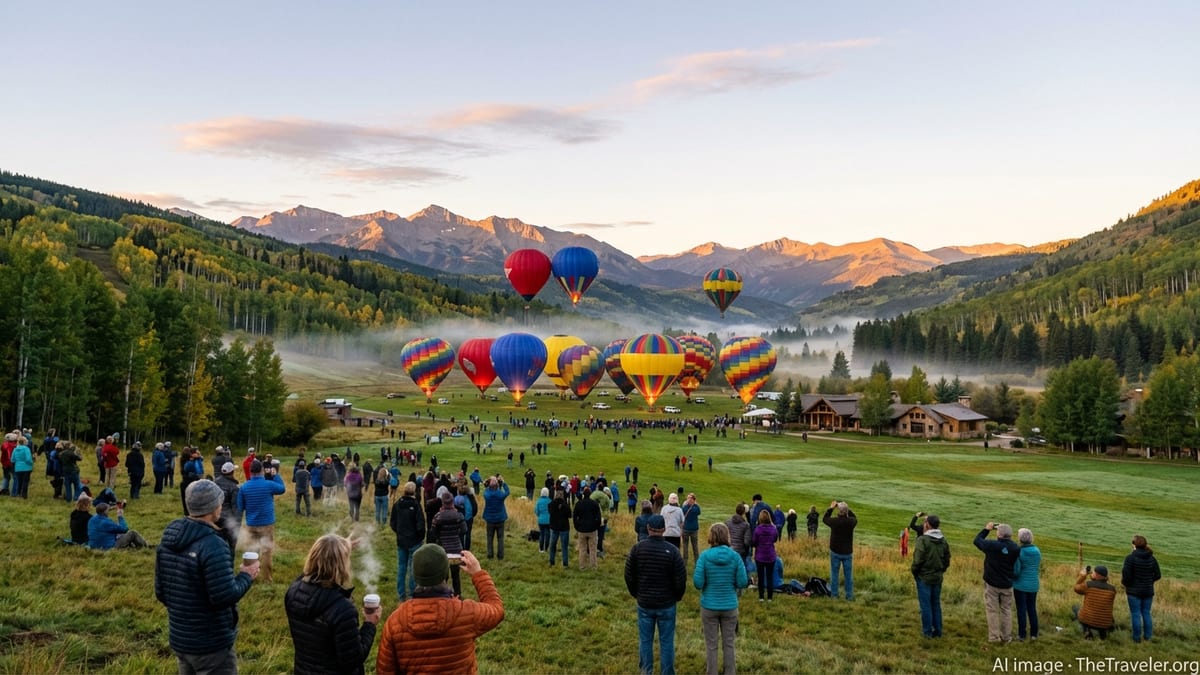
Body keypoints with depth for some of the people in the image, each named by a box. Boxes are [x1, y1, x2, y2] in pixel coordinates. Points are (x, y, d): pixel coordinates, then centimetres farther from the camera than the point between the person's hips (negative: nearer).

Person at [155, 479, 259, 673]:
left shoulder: (168, 539, 1)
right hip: (211, 645, -8)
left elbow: (160, 592, 10)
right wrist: (246, 576, -9)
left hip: (179, 639, 8)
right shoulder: (213, 546, -25)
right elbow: (225, 597, -26)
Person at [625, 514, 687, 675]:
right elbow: (681, 579, -11)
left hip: (644, 603, 2)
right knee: (666, 641, 10)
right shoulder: (672, 551, -16)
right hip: (666, 604, -2)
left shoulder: (637, 548, -10)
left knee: (645, 639, 14)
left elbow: (629, 575, -2)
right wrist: (677, 596, 8)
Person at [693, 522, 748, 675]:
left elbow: (697, 583, -15)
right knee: (728, 644, 15)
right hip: (730, 606, 1)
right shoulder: (735, 556, -10)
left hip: (709, 606, -1)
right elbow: (742, 583, -8)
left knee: (711, 645, 11)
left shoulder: (704, 556, -14)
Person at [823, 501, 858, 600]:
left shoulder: (834, 521, -17)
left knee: (834, 573, 10)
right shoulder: (851, 522, -14)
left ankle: (834, 594, 13)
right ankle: (849, 595, 12)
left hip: (835, 552, -1)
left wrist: (831, 508, 11)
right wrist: (847, 509, 11)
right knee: (848, 575, 10)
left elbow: (824, 519, 5)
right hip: (848, 553, 1)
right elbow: (855, 518, 11)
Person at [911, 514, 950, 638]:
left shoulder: (922, 540, -19)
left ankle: (927, 631, 10)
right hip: (938, 578, 6)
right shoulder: (944, 541, 1)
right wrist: (940, 571, 15)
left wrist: (914, 573, -2)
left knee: (925, 605, 4)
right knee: (936, 604, 15)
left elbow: (917, 560, -18)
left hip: (924, 578, -6)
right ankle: (937, 630, 20)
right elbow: (947, 561, 5)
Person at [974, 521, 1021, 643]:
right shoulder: (1015, 548, -10)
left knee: (992, 610, 7)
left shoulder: (992, 545, -21)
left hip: (992, 584, -3)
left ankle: (994, 636, 10)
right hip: (1007, 585, 3)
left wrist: (987, 529, 6)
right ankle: (1006, 636, 21)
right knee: (1006, 610, 15)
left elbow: (977, 540, -6)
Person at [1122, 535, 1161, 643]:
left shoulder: (1130, 557, -16)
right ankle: (1148, 637, 20)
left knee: (1135, 614, 3)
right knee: (1146, 613, 16)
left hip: (1134, 591, -5)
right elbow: (1158, 575, 4)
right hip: (1148, 591, 5)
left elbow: (1126, 574, -17)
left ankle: (1137, 638, 8)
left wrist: (1124, 583, 3)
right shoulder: (1152, 558, 1)